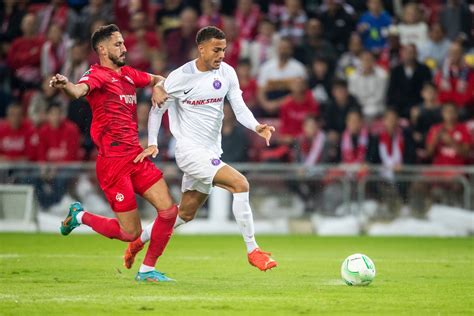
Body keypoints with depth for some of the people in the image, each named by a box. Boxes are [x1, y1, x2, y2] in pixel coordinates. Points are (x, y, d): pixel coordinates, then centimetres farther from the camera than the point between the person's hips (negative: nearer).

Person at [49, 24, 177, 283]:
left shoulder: (127, 74, 14)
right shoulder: (97, 75, -10)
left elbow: (158, 79, 32)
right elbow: (79, 90, -33)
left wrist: (158, 87, 8)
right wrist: (65, 85, -57)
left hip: (136, 157, 8)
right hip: (113, 162, -8)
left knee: (169, 210, -4)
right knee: (131, 233, -5)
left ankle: (147, 270, 11)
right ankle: (80, 216, 20)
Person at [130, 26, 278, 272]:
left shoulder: (227, 73, 2)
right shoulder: (180, 77, -12)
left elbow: (239, 107, 1)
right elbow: (157, 109, 0)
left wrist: (256, 127, -18)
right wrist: (152, 143, -9)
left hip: (212, 153, 7)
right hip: (191, 151, -7)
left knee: (185, 214, 17)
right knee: (240, 184, -23)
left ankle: (139, 242, 37)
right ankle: (252, 250, -16)